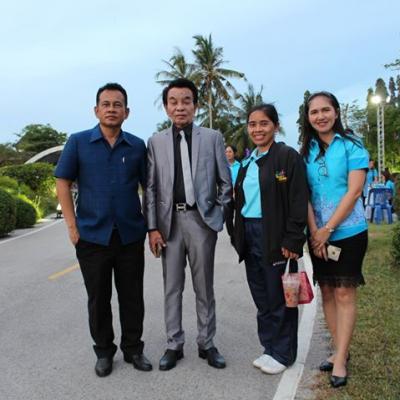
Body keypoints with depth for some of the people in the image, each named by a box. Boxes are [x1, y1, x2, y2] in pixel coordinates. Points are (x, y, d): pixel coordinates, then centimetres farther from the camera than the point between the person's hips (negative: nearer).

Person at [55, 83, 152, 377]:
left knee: (132, 296, 10)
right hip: (92, 236, -1)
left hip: (131, 236, 1)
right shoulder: (78, 142, 0)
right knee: (98, 298, 11)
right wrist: (72, 225, -5)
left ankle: (133, 348, 29)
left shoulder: (138, 146, 3)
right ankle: (104, 351, 29)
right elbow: (63, 184, 1)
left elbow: (149, 187, 8)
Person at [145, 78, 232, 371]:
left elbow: (226, 182, 6)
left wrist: (217, 214, 1)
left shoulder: (212, 138, 3)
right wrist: (152, 227, -2)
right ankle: (174, 345, 23)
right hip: (169, 220, 1)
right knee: (172, 287, 9)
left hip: (201, 219, -1)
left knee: (204, 287, 9)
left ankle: (207, 343, 24)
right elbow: (151, 187, 3)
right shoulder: (156, 142, 6)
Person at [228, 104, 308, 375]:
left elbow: (299, 201, -13)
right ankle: (269, 347, 28)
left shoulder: (288, 156, -7)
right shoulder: (247, 162, 14)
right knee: (261, 297, 14)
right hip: (250, 235, 7)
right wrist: (238, 235, 11)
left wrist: (293, 240, -18)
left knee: (279, 297, 4)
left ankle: (283, 353, 20)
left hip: (275, 238, -6)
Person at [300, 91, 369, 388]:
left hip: (348, 231, -4)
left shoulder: (352, 146, -5)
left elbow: (354, 191, -12)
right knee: (327, 292, 9)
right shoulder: (307, 151, 7)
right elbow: (305, 195, 3)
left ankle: (340, 359, 6)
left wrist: (327, 229, -14)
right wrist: (314, 231, -7)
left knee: (344, 293, -1)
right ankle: (341, 350, 22)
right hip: (317, 233, 4)